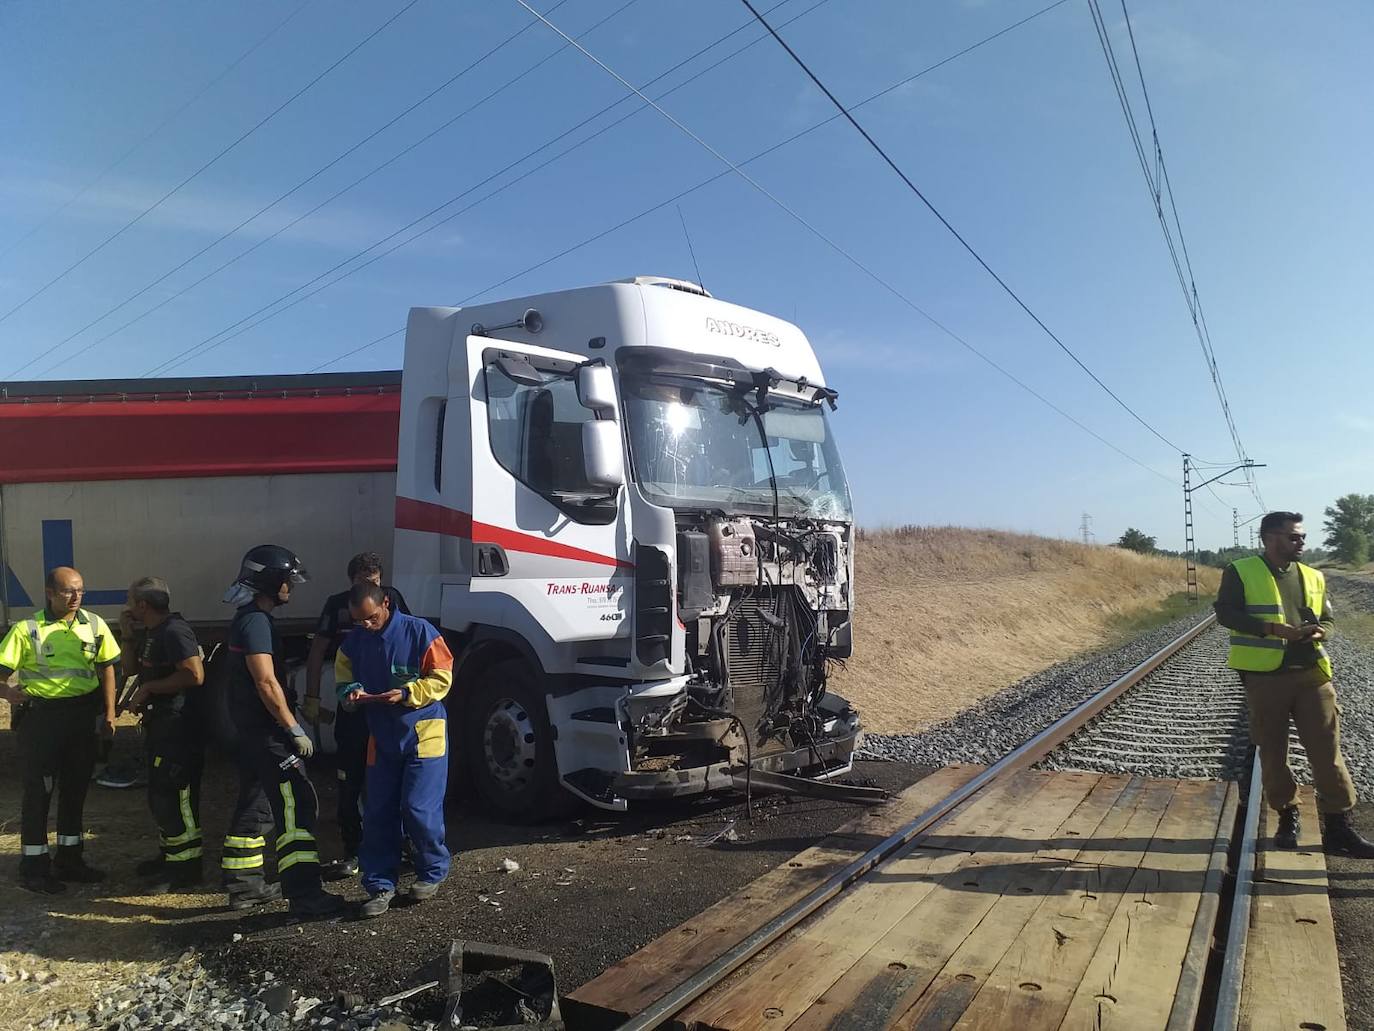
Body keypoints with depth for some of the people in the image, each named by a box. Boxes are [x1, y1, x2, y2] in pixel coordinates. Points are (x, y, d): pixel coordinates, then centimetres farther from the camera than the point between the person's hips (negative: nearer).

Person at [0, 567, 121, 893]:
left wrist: (109, 714, 7)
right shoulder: (27, 630, -7)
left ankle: (68, 860, 28)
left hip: (84, 714, 4)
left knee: (76, 788, 14)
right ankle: (34, 866, 16)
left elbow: (106, 669, 11)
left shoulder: (94, 625, 4)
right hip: (41, 716, -4)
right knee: (38, 791, 3)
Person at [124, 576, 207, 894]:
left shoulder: (174, 631, -18)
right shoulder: (153, 633, 16)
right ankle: (170, 855, 33)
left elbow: (194, 675, -28)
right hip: (162, 727, 11)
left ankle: (187, 867, 3)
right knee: (160, 796, 19)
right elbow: (134, 670, 30)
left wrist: (149, 688, -20)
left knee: (171, 797, -6)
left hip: (179, 729, -11)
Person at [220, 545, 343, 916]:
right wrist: (295, 730, -20)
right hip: (268, 732, -11)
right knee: (296, 807, -11)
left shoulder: (247, 619, 16)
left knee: (254, 807, 17)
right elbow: (266, 682, -23)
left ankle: (243, 884, 27)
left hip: (252, 730, 11)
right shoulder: (256, 621, -17)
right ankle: (304, 894, -11)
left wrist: (291, 722, 23)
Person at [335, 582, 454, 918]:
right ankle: (380, 885, 19)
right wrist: (352, 693, -8)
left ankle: (432, 872, 19)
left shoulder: (418, 631, -12)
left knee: (419, 809, -5)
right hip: (382, 737, 5)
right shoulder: (353, 642, 3)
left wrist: (406, 694, -23)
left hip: (423, 733, -5)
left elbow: (441, 677, -11)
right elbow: (343, 680, 15)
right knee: (378, 814, 5)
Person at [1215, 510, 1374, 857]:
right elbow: (1226, 612, -9)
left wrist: (1318, 632, -4)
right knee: (1272, 751, 7)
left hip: (1311, 673, 4)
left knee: (1327, 749, 1)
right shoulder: (1241, 571, -3)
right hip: (1265, 676, -3)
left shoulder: (1312, 576, 13)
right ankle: (1287, 816, 24)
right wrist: (1273, 628, -19)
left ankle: (1338, 827, 11)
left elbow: (1326, 618, 20)